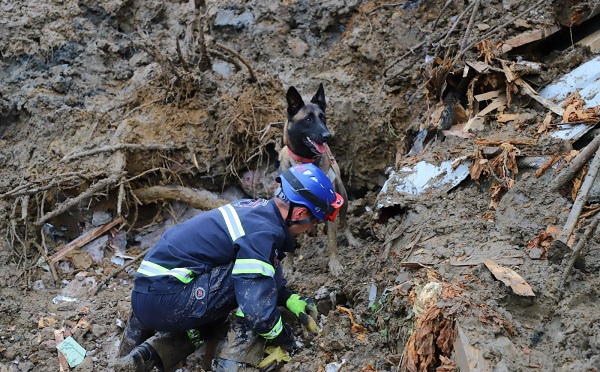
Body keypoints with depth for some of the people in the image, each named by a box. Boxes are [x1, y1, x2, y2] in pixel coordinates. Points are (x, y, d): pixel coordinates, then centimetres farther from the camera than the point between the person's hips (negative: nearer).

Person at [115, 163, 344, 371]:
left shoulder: (259, 209, 10)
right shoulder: (263, 233, -18)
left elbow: (265, 279, 26)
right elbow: (259, 313, -21)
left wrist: (293, 301, 14)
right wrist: (286, 339, -2)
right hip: (166, 300, -9)